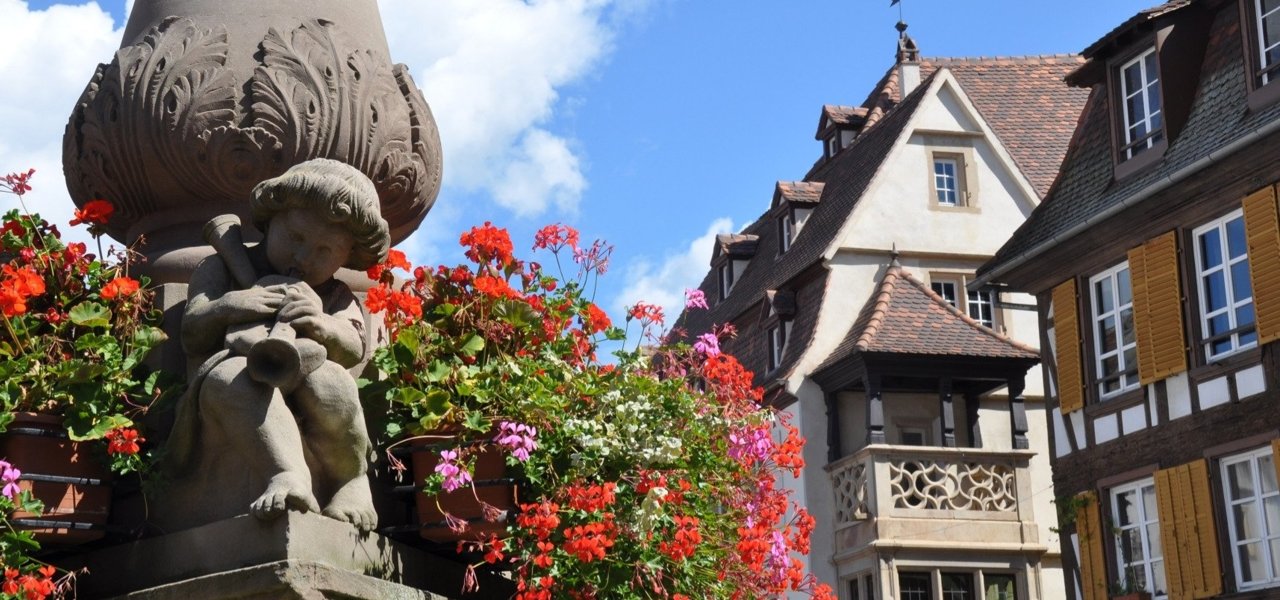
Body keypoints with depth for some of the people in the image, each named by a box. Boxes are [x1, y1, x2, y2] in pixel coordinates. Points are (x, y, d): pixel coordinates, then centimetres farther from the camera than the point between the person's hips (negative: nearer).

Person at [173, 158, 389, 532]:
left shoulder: (336, 297, 24)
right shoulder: (224, 268, 19)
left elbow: (355, 350, 4)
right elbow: (192, 336, 8)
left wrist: (323, 326, -20)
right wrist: (229, 306, -14)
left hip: (310, 418, 1)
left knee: (326, 379, -36)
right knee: (228, 378, -38)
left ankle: (351, 481, -15)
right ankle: (288, 477, -54)